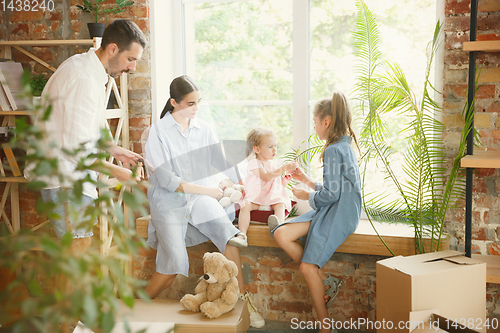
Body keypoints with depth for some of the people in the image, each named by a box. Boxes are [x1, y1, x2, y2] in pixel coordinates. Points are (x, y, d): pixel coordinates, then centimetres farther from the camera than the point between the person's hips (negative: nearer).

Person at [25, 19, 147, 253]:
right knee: (79, 245, -8)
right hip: (64, 177, -10)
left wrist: (116, 151, 14)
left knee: (75, 246, 13)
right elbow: (76, 148, -26)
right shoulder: (84, 80, -23)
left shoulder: (86, 68, 11)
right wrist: (115, 170, -14)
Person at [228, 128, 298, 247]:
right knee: (245, 206, -31)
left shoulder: (274, 164, 21)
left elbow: (279, 184, 27)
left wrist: (284, 181, 4)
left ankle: (278, 224, -59)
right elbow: (266, 176, -16)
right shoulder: (254, 163, 1)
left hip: (273, 197, 4)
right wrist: (284, 168, -18)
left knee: (280, 205, -29)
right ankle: (242, 235, -41)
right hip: (255, 196, -4)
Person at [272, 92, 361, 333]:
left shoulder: (333, 150, -15)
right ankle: (326, 282, -3)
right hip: (329, 212, 10)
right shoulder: (343, 147, 16)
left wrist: (307, 196, -1)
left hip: (338, 215, -10)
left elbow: (331, 194, -18)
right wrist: (307, 181, 22)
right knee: (281, 235, -6)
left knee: (308, 266, -15)